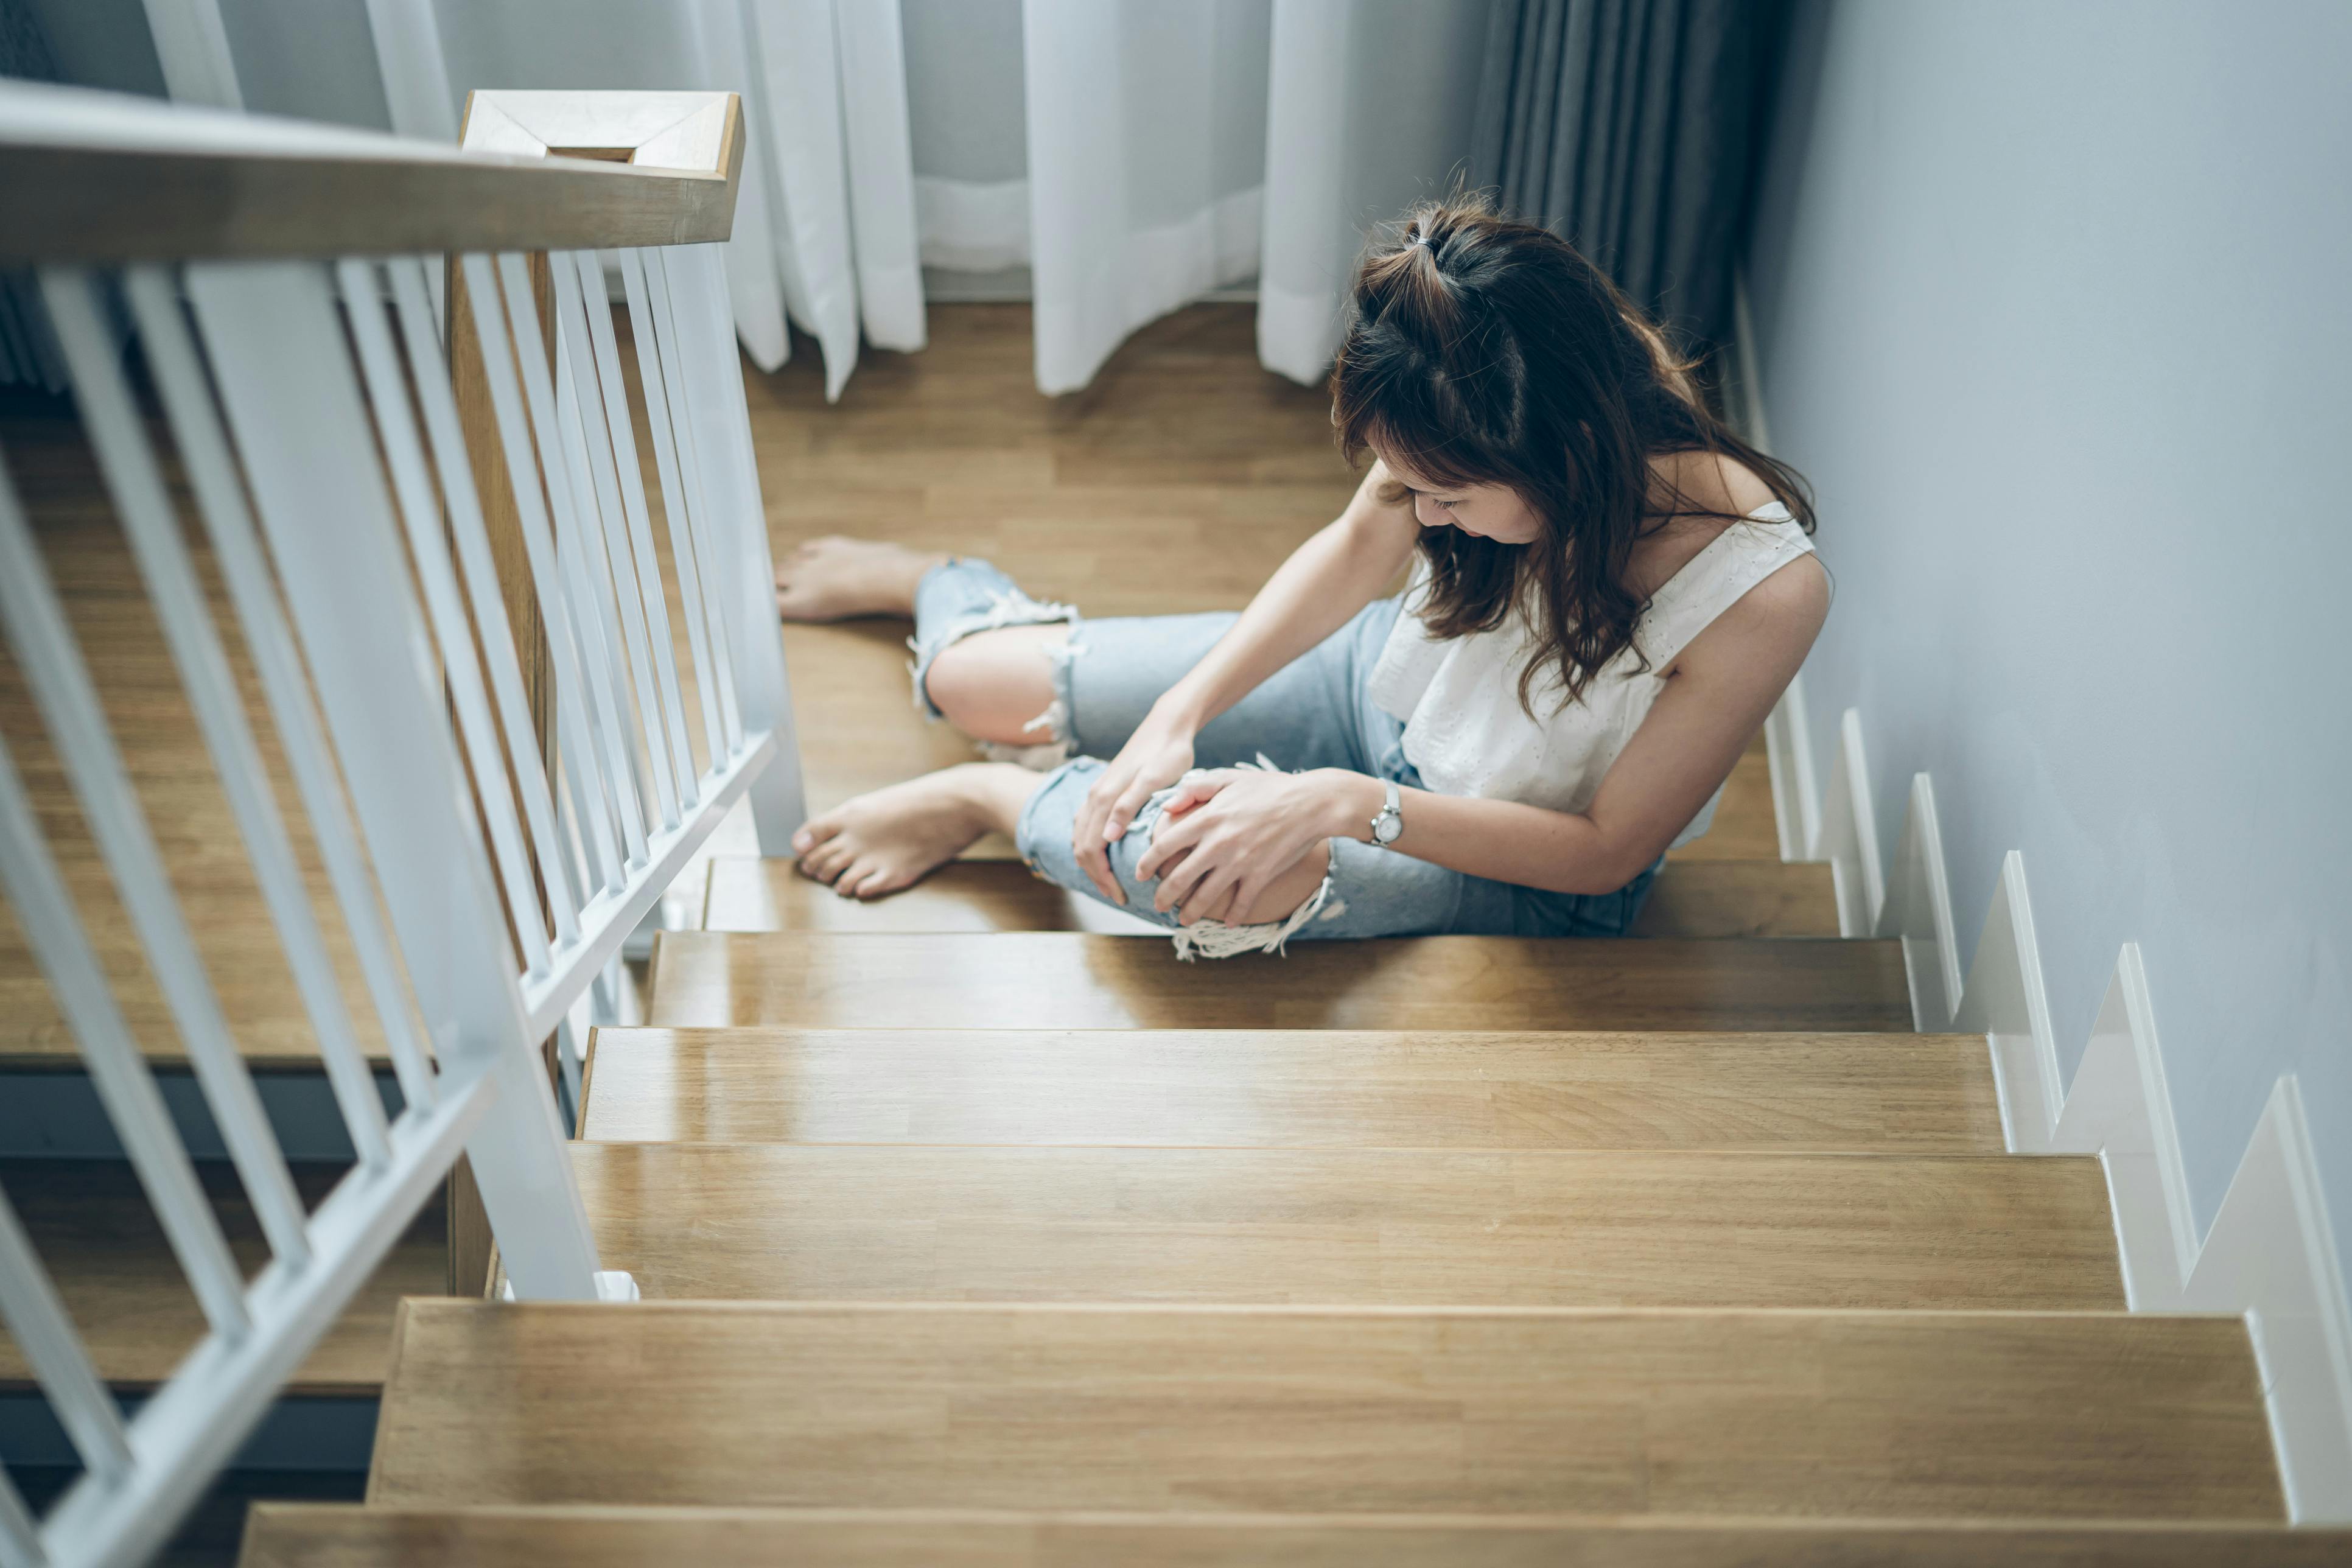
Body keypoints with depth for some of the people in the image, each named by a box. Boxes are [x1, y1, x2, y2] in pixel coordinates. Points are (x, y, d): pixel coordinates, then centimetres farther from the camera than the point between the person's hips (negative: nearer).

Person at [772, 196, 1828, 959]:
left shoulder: (1763, 593, -36)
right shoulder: (1475, 430, -24)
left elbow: (1607, 852, -26)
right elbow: (1355, 550, -4)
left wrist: (1352, 804, -35)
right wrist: (1180, 714, -14)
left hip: (1531, 880, -4)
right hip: (1394, 682, 4)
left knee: (1225, 877, -36)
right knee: (972, 682, 4)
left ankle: (996, 797, -3)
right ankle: (934, 583, 42)